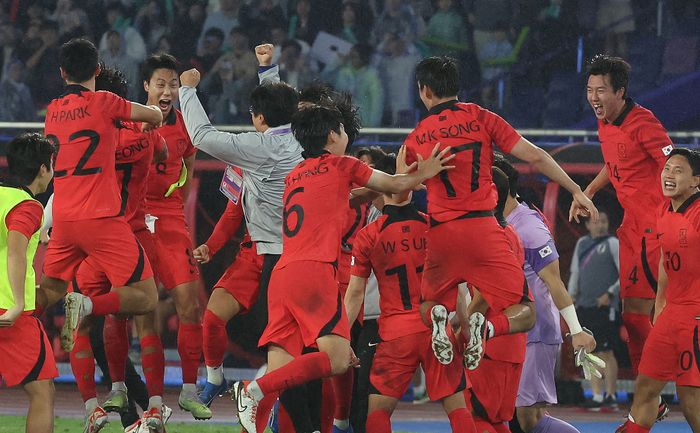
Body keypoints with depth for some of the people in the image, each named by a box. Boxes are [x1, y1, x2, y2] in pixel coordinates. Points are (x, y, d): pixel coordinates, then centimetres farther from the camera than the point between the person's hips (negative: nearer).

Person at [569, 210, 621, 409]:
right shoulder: (582, 244, 15)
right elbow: (575, 273, 22)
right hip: (585, 306, 6)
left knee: (606, 351, -6)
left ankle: (611, 396, -1)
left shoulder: (612, 244, -1)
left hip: (605, 306, -6)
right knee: (591, 352, 5)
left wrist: (610, 293, -14)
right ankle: (597, 395, 8)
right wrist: (571, 295, 10)